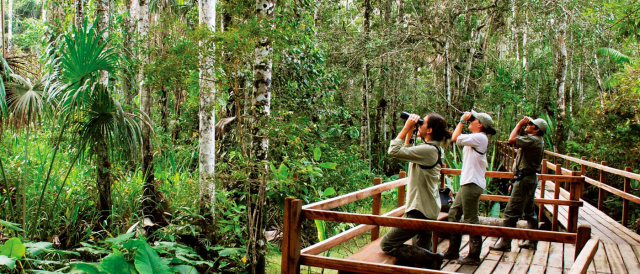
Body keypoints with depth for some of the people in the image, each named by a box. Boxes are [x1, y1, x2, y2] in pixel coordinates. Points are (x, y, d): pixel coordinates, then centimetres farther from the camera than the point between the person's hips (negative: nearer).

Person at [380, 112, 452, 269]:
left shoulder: (428, 150, -20)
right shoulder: (433, 148, 9)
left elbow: (394, 151, -22)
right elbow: (407, 150, 25)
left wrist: (406, 127, -14)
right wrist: (410, 131, 13)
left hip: (420, 211, -10)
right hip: (428, 210, 10)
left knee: (387, 245, -4)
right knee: (421, 251, 18)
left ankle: (432, 259, -8)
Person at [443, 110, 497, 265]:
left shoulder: (480, 137, -14)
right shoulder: (476, 138, 17)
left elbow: (455, 138, -19)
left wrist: (462, 120, -11)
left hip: (472, 184, -11)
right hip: (467, 183, 11)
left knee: (470, 220, -3)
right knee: (453, 214, 14)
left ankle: (474, 256, 7)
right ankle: (453, 251, 23)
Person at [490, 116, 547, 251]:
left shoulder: (533, 140, -18)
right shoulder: (537, 141, 14)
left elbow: (512, 140, -26)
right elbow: (516, 140, 23)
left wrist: (519, 124, -17)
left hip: (524, 179, -11)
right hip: (531, 178, 11)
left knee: (511, 212, -7)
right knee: (529, 212, 17)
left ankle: (505, 243, -3)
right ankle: (532, 241, 24)